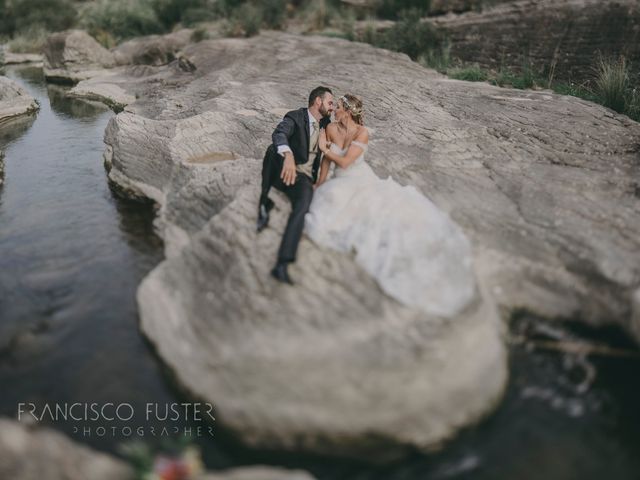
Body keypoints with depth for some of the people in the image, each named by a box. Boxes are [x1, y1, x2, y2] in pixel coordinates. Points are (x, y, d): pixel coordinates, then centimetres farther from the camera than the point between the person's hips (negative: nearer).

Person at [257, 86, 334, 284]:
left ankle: (282, 264, -42)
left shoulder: (323, 123, 18)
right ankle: (264, 201, -25)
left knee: (303, 206, -31)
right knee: (273, 150, -35)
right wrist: (288, 155, -46)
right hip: (285, 171, -3)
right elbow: (278, 134, -24)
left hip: (304, 177, 3)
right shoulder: (295, 117, -2)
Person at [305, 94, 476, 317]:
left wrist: (325, 148, -8)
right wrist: (320, 184, 6)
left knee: (392, 208, -25)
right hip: (341, 184, 3)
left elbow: (344, 162, -20)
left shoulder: (362, 132, -16)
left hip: (363, 180, -3)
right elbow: (327, 158, 8)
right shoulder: (331, 128, -2)